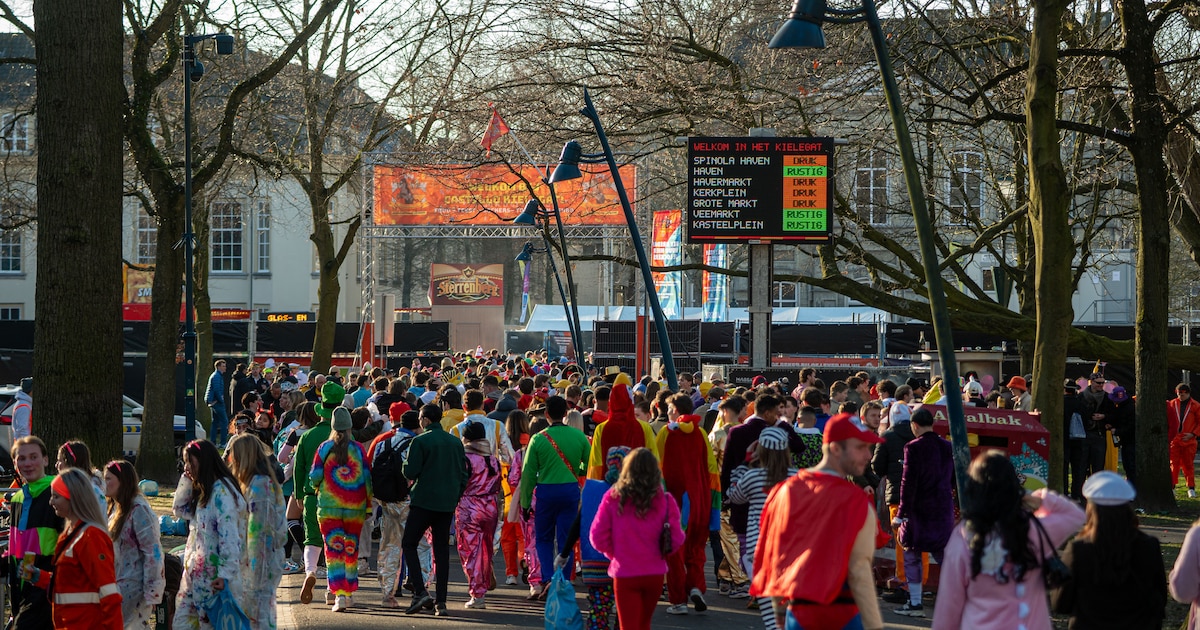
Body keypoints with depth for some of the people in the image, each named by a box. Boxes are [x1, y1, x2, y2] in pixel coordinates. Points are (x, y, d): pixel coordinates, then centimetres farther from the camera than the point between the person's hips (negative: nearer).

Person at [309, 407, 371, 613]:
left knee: (334, 550, -3)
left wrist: (318, 487, 20)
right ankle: (349, 593, 24)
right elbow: (367, 478, -1)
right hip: (355, 508, 1)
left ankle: (339, 595, -17)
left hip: (329, 506, -1)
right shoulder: (358, 449, -1)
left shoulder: (324, 448, -2)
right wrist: (369, 503, 8)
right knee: (352, 549, 15)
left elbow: (314, 477, -2)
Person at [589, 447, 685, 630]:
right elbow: (676, 540, -9)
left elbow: (597, 538, -7)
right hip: (654, 573, 2)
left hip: (624, 574, -2)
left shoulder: (613, 499, -9)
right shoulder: (664, 501, -9)